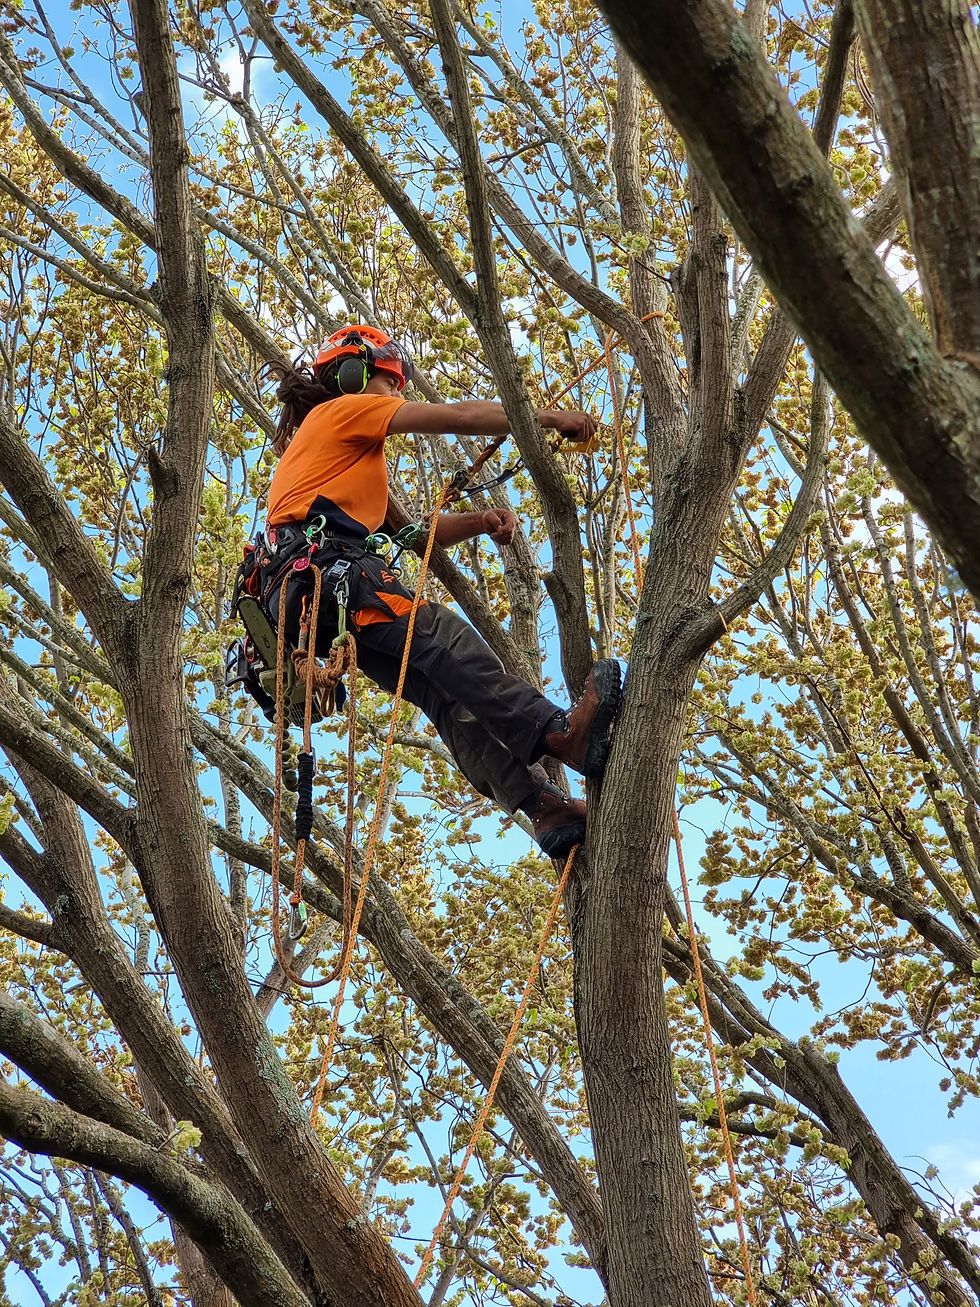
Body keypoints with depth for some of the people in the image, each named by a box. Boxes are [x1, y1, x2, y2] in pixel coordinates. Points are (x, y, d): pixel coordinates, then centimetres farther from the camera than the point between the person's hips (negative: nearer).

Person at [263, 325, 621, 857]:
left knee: (441, 688, -10)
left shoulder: (355, 461, 41)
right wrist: (548, 418, 13)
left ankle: (543, 806, -26)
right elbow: (456, 417, 7)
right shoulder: (343, 409, 14)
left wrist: (478, 523, 14)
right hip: (323, 563, -8)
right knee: (439, 633, -29)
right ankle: (559, 731, -48)